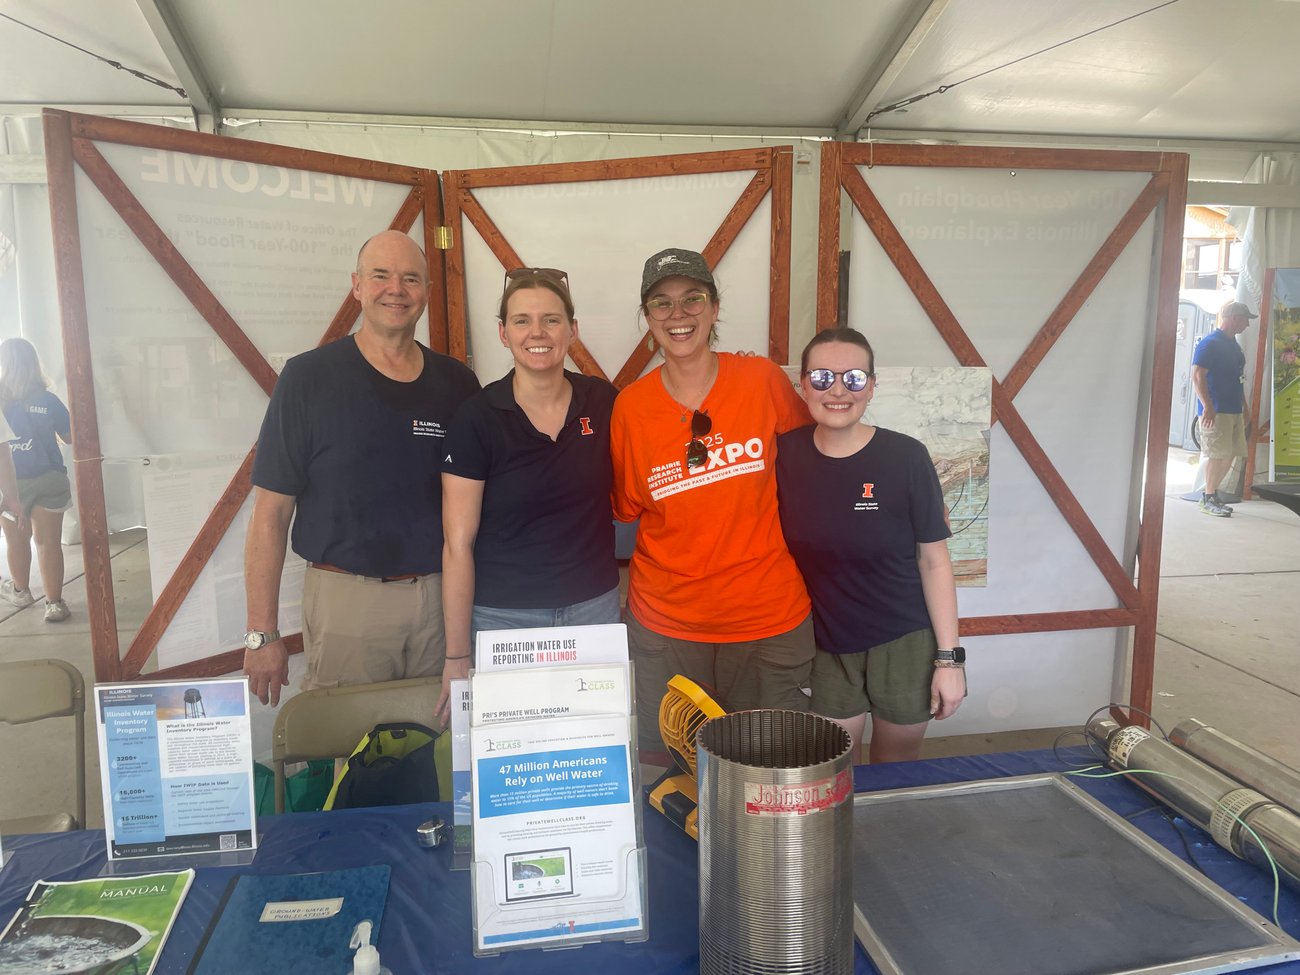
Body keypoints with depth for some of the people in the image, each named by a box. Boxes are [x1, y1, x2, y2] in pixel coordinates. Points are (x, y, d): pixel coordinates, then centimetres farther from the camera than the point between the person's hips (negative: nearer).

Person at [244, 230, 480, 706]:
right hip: (345, 602, -3)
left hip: (444, 598, 3)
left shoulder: (456, 383, 5)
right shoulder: (309, 377, -4)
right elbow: (271, 511, -4)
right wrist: (262, 634, -6)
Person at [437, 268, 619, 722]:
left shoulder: (603, 401, -2)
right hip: (504, 616, -2)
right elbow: (458, 544, -9)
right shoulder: (476, 417, -10)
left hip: (595, 608, 3)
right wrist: (457, 655, -9)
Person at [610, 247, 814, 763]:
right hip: (666, 621, 1)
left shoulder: (763, 380, -6)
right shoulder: (630, 406, -4)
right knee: (669, 766, 11)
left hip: (768, 615, 0)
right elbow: (624, 508, 8)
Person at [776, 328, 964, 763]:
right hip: (827, 646, 2)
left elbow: (934, 560, -7)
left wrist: (949, 657, -6)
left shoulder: (905, 457, -14)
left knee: (896, 770, 17)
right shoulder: (785, 453, -8)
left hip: (905, 644, -1)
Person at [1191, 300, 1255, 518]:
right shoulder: (1210, 343, -10)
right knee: (1218, 454, -8)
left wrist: (1244, 407, 22)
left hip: (1234, 410, 9)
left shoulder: (1234, 345, 18)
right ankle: (1208, 499, 1)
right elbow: (1197, 375, -18)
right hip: (1216, 410, -9)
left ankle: (1212, 493, 20)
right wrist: (1207, 406, -23)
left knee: (1230, 454, 9)